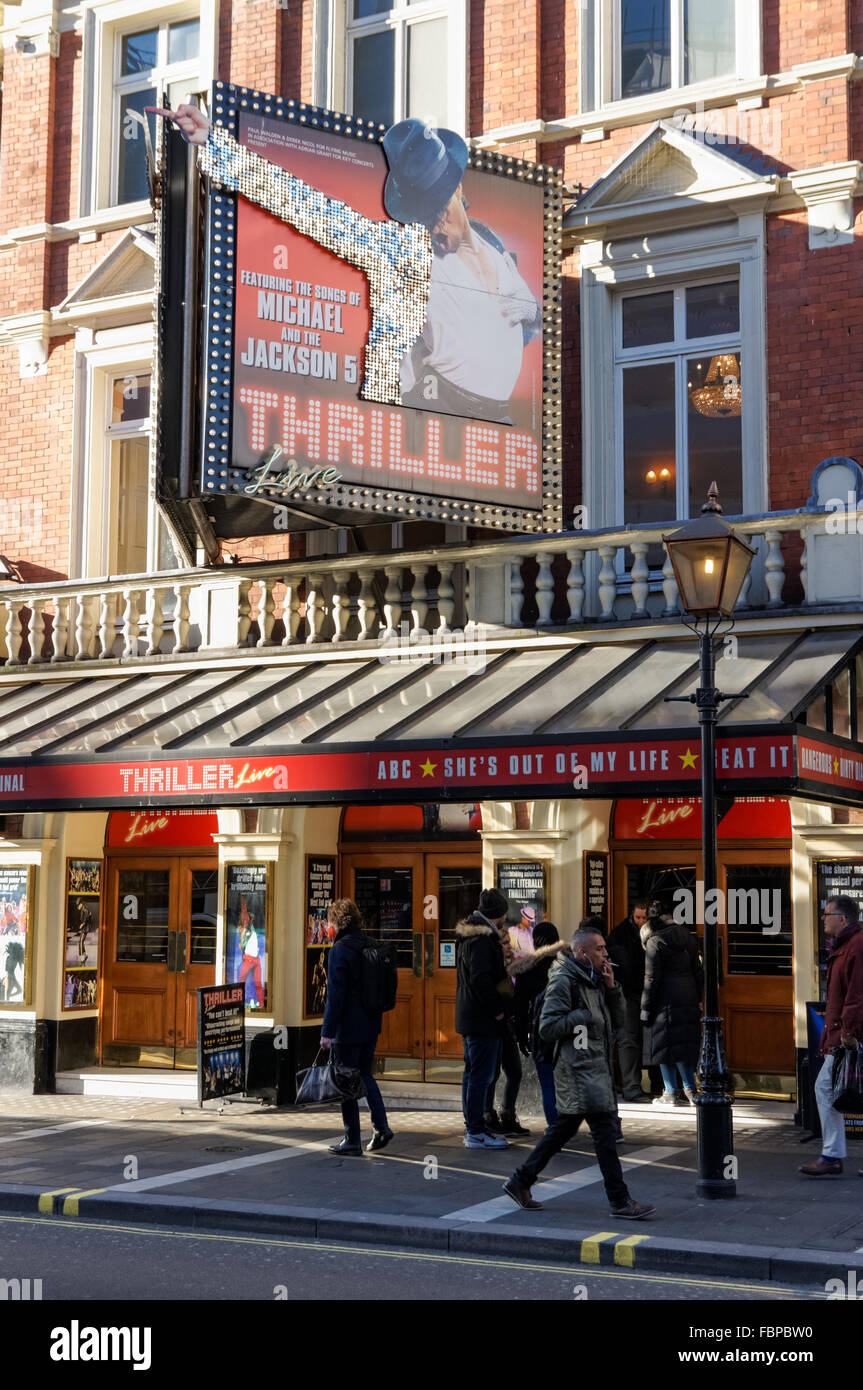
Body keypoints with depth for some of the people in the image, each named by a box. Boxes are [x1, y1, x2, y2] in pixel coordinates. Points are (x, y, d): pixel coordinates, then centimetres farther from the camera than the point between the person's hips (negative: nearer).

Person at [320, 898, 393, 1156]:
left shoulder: (340, 949, -15)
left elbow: (335, 993, -18)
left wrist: (327, 1031, -15)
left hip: (348, 1027, -7)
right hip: (371, 1024, 7)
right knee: (365, 1075, 20)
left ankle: (353, 1141, 7)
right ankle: (381, 1126, 10)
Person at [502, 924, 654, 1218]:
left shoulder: (594, 980, 17)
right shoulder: (564, 982, -12)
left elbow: (617, 1019, 16)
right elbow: (547, 1028, -16)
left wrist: (612, 987, 3)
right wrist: (583, 1017, -14)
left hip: (596, 1066, 10)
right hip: (578, 1069, -10)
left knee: (564, 1127, 13)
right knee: (605, 1131, -8)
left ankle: (521, 1181, 21)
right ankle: (620, 1201, -4)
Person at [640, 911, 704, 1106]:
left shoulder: (654, 942, -6)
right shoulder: (687, 938, 13)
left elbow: (651, 978, -10)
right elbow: (698, 972, 15)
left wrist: (645, 1008, -6)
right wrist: (698, 999, 20)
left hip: (666, 1000, -6)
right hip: (689, 999, 6)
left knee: (664, 1045, 1)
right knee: (685, 1044, 12)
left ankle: (671, 1093, 2)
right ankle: (690, 1091, 10)